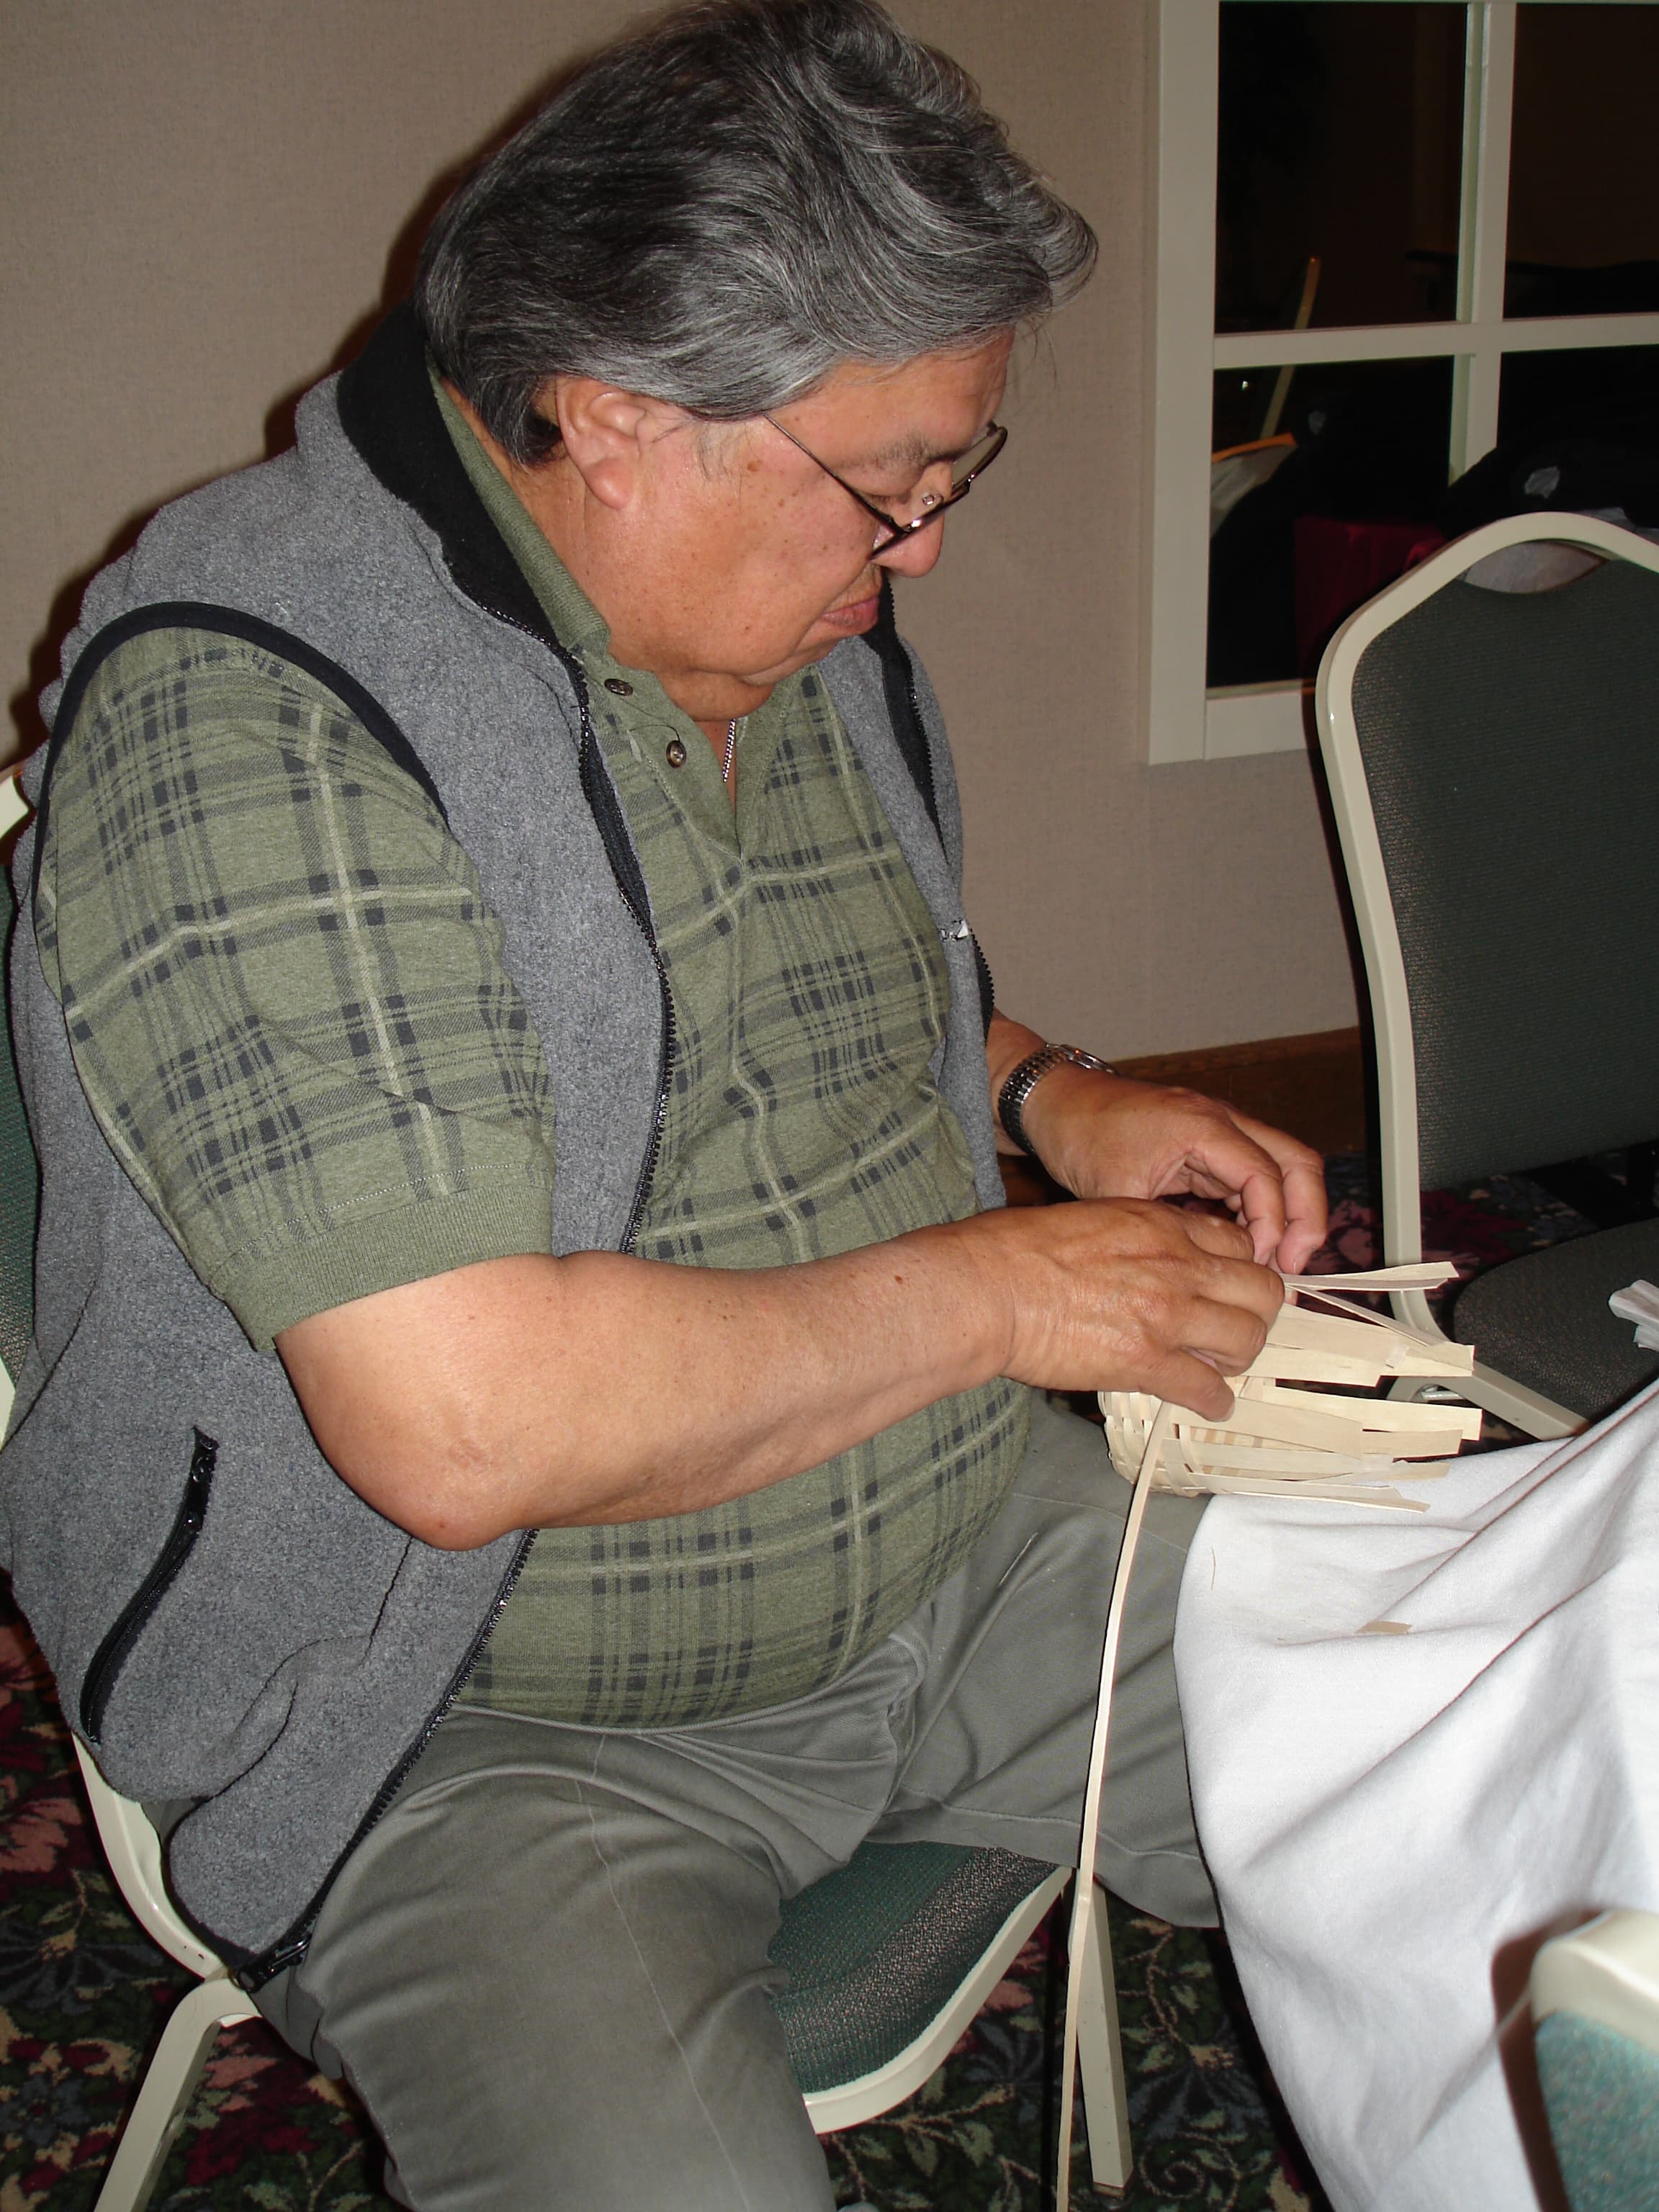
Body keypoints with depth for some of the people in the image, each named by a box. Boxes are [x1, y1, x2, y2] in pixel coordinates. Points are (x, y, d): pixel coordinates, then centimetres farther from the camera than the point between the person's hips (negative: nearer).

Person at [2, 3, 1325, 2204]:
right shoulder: (244, 710, -22)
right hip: (499, 1732, -6)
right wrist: (996, 1292, -19)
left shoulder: (812, 627, 5)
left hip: (973, 1544, 7)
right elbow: (463, 1421, -30)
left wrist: (1047, 1092, 3)